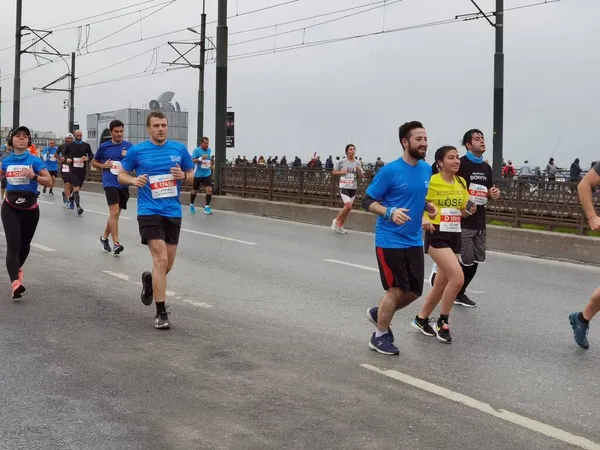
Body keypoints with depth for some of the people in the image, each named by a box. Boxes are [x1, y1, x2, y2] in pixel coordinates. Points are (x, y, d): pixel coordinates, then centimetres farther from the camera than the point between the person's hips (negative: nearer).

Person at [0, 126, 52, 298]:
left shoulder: (34, 160, -6)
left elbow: (49, 182, -10)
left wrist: (33, 176, -25)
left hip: (30, 208, 0)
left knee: (25, 243, 16)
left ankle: (18, 268, 47)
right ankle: (15, 283, -25)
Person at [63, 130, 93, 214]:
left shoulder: (86, 145, 2)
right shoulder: (69, 145, 3)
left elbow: (91, 156, 7)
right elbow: (65, 154, 16)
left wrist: (87, 158, -13)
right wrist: (67, 159, -5)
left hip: (82, 170, 2)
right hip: (73, 169, -2)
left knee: (77, 188, 17)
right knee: (76, 188, -16)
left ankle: (71, 199, 46)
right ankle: (78, 207, -17)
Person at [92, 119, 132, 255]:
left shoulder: (129, 146, 4)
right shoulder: (104, 146, 3)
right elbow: (94, 162, 15)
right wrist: (103, 165, -5)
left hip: (123, 184, 3)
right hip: (110, 183, -3)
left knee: (115, 214, 14)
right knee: (114, 212, -17)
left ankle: (104, 237, 34)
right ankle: (116, 243, -17)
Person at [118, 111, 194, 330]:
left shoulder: (179, 149, 4)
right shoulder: (137, 151, -1)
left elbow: (191, 174, 12)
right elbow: (122, 175, 9)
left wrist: (183, 175, -11)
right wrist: (133, 180, -13)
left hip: (173, 212, 4)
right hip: (149, 212, -3)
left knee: (167, 264, 11)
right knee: (161, 259, -14)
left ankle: (149, 280, 47)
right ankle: (161, 313, -6)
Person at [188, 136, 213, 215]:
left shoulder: (209, 150, 7)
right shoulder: (197, 150, -10)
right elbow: (192, 160, -16)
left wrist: (210, 165, 12)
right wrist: (200, 158, -28)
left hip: (207, 174, 3)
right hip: (198, 174, -3)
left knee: (209, 189, -13)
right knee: (195, 191, 12)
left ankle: (207, 207, -6)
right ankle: (192, 205, 35)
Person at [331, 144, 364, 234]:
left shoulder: (357, 163, 5)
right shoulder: (341, 162, -5)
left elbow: (361, 176, 9)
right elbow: (333, 173, 2)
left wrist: (359, 170, -11)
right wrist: (341, 172, -15)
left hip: (353, 188, 5)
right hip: (344, 187, -5)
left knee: (348, 207, 8)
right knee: (348, 206, -19)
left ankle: (340, 226, 22)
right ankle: (336, 220, 4)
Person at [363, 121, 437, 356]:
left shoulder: (426, 169, 5)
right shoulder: (389, 171, -15)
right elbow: (367, 201, -10)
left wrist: (429, 206, 0)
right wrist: (390, 212, -27)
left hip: (414, 241, 7)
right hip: (390, 240, -7)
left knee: (414, 291, 9)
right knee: (397, 290, -2)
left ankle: (379, 313, 35)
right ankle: (380, 337, 17)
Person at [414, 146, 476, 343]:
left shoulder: (461, 183, 9)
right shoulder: (431, 181, -11)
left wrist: (470, 210, -4)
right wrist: (423, 218, -25)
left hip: (454, 236, 7)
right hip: (437, 235, -7)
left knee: (442, 284, 13)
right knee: (457, 278, -20)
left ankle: (421, 319, 32)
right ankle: (442, 323, -3)